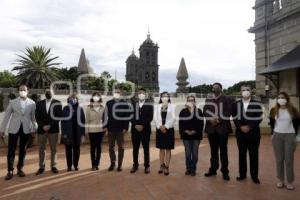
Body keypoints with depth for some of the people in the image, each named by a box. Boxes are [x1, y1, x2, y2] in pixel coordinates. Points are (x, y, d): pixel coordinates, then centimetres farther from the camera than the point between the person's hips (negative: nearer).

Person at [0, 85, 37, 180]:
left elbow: (34, 117, 4)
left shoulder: (32, 103, 2)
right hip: (14, 129, 0)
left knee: (23, 150, 8)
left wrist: (34, 129, 3)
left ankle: (20, 169, 21)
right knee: (11, 150, 2)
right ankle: (10, 170, 12)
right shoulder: (12, 102, 2)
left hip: (26, 129, 0)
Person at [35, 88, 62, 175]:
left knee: (53, 149, 5)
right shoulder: (39, 103, 9)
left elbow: (58, 116, -5)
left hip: (53, 129, -2)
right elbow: (37, 117, 3)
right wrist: (42, 126, -11)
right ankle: (41, 167, 16)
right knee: (41, 149, 6)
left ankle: (53, 166, 15)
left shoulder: (57, 103, 2)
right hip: (41, 129, 2)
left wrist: (50, 125, -12)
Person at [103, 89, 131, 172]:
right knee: (111, 147, 9)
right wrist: (105, 126, -2)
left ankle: (119, 164, 16)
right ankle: (112, 163, 21)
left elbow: (127, 116, -4)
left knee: (121, 147, 6)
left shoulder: (125, 104, -2)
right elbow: (106, 115, 5)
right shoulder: (108, 103, 5)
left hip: (120, 129, -2)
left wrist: (125, 127, -10)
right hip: (111, 128, 2)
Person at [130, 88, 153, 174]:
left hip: (145, 129, -2)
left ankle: (147, 166, 15)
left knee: (146, 148, 5)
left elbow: (150, 117, -6)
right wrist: (136, 125, -10)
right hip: (135, 129, 2)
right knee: (135, 149, 7)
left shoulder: (149, 104, 1)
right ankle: (135, 165, 18)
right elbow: (131, 116, 4)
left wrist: (142, 125, -14)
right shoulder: (133, 104, 8)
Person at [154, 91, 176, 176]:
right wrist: (160, 126, -11)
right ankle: (162, 166, 19)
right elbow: (155, 118, 2)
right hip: (159, 129, 2)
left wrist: (165, 126, -13)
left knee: (168, 149, 2)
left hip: (169, 129, -2)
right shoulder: (157, 106, 8)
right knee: (161, 149, 9)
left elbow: (173, 118, -7)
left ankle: (167, 167, 7)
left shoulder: (172, 106, 2)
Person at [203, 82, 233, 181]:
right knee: (213, 150, 11)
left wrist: (218, 120, -16)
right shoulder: (208, 100, 15)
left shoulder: (227, 99, 5)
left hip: (223, 127, -3)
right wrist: (210, 120, -11)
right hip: (211, 127, 3)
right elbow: (205, 112, 6)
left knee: (223, 150, 0)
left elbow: (228, 112, -6)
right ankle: (213, 169, 21)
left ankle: (225, 171, 9)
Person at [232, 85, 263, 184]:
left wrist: (249, 127, -15)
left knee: (254, 154, 5)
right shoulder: (236, 104, 7)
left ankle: (254, 175, 17)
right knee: (241, 154, 8)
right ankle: (242, 174, 20)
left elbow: (259, 118, -5)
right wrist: (241, 127, -12)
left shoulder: (257, 104, 1)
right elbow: (235, 118, 2)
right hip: (240, 132, 2)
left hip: (254, 132, -1)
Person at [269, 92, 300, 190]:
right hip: (277, 136, 2)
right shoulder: (274, 110, 2)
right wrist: (273, 132, 8)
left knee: (289, 160, 2)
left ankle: (290, 182, 15)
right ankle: (280, 180, 19)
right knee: (279, 159, 7)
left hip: (290, 136, -2)